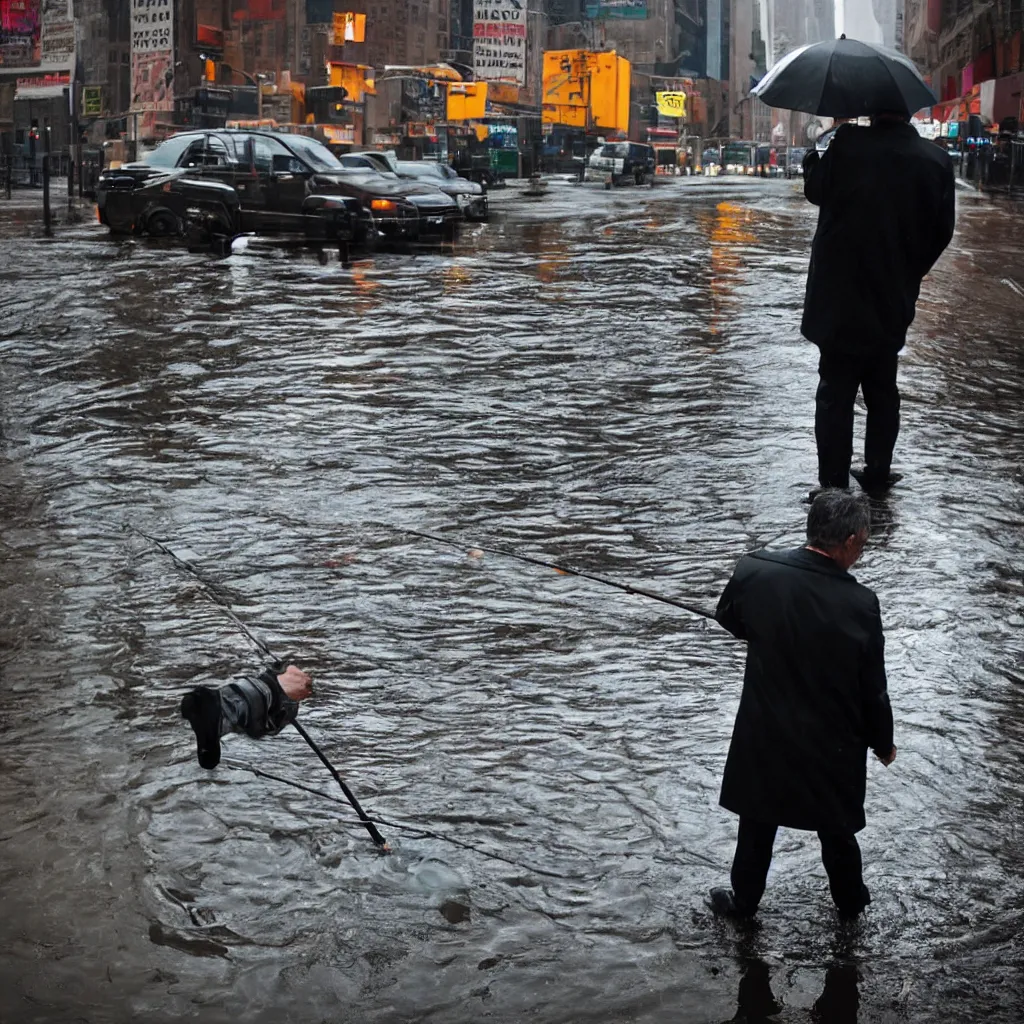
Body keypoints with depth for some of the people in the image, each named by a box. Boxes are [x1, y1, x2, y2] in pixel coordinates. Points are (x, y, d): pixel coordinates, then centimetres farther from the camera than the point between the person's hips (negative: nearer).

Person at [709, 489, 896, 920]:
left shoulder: (755, 571, -20)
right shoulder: (860, 605, -24)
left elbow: (728, 618, 3)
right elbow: (872, 689, -12)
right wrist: (883, 743, 5)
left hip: (764, 736, 1)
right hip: (832, 744, -1)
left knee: (757, 825, 23)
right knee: (837, 828, 24)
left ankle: (744, 900, 41)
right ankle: (850, 900, 45)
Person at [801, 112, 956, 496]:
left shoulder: (848, 144, -17)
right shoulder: (936, 161, -6)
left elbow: (815, 189, -1)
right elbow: (942, 231, 0)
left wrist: (813, 155, 17)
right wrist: (909, 274, 14)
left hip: (841, 297, -3)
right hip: (893, 302, 3)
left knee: (836, 394, 3)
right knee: (882, 391, 19)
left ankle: (833, 487, 3)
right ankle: (877, 474, 26)